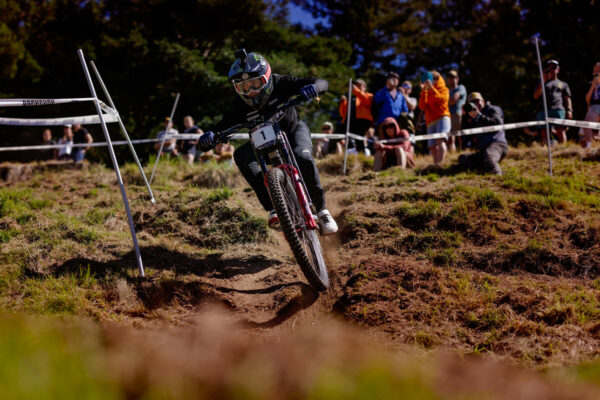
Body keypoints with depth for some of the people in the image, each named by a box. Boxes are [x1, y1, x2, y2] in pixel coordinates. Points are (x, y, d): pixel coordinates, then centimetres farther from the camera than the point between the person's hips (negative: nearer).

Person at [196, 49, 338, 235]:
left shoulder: (280, 84, -25)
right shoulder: (241, 105, -22)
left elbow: (321, 83, -27)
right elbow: (224, 126, -23)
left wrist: (312, 88, -51)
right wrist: (210, 138, -47)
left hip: (293, 131, -2)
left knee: (303, 159, -34)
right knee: (240, 155, -29)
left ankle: (321, 209, -11)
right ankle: (273, 208, -32)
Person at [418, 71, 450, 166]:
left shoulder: (443, 89, 12)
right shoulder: (427, 93, 22)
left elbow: (442, 100, -10)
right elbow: (422, 106, 6)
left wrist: (431, 87, -13)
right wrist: (423, 91, -1)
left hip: (442, 118, -5)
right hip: (430, 122, 5)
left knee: (440, 140, -25)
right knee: (433, 146, -5)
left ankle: (440, 163, -36)